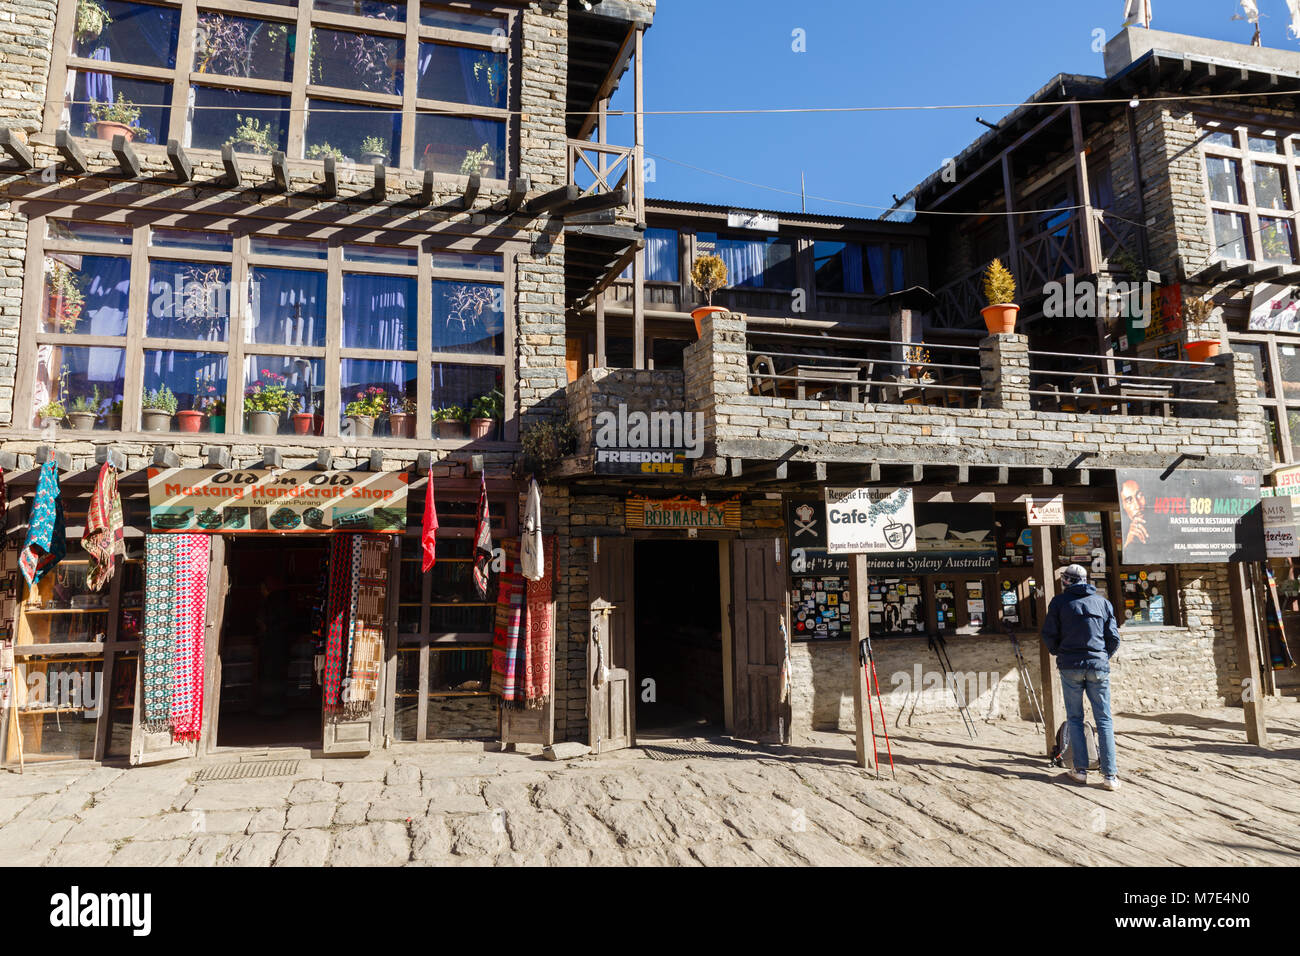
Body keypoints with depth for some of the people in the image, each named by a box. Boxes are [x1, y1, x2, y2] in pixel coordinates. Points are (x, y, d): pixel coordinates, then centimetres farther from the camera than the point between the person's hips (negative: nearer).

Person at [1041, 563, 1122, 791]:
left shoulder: (1059, 601, 1)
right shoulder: (1103, 602, 9)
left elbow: (1049, 635, -1)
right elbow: (1114, 638, 7)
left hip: (1070, 667, -1)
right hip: (1098, 667, 2)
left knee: (1075, 718, 8)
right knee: (1104, 720, 4)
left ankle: (1080, 770, 6)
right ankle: (1109, 775, 0)